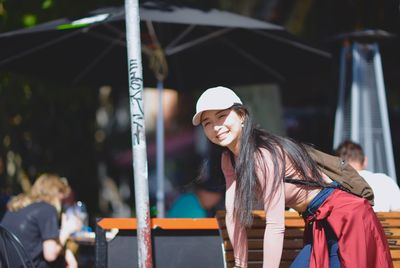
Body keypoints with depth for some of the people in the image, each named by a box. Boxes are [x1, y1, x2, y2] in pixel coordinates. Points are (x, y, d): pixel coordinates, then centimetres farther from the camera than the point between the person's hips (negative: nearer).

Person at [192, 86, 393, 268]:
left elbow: (275, 225, -27)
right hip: (319, 225, 9)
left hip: (348, 220, -9)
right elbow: (234, 214, 3)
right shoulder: (229, 159, 2)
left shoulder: (265, 155, -25)